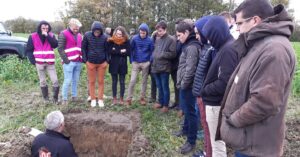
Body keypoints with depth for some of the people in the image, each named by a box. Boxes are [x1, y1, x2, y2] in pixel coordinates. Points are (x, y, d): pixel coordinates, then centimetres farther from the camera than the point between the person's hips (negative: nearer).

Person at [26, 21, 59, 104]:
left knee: (55, 81, -4)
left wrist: (47, 36, -19)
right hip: (39, 63, 0)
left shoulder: (51, 35, 4)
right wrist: (33, 61, -7)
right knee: (42, 82, 10)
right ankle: (46, 98, 23)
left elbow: (55, 45, -14)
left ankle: (55, 98, 11)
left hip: (50, 62, 0)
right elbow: (28, 50, 2)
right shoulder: (33, 36, 0)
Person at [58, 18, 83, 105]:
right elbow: (60, 48, -9)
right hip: (69, 62, -6)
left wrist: (82, 58, 12)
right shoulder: (63, 34, -4)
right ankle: (64, 99, 7)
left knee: (75, 80, 11)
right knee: (67, 81, -3)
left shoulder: (79, 35, 16)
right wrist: (66, 60, -14)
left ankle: (74, 96, 23)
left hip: (78, 62, 6)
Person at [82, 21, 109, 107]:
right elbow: (83, 48, -1)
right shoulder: (87, 35, -8)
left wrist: (107, 61, -4)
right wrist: (85, 60, -5)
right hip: (90, 62, 0)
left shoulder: (104, 37, -9)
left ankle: (100, 99, 20)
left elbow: (106, 50, 1)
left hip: (102, 63, 0)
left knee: (101, 81, 8)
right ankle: (93, 99, 22)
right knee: (92, 81, 9)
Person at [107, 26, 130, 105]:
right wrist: (120, 51, -17)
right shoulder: (111, 41, -3)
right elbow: (109, 51, -14)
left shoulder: (126, 41, -2)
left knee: (122, 82, 5)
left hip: (123, 64, 0)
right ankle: (114, 98, 18)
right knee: (114, 81, 9)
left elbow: (128, 52, -8)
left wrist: (116, 51, -14)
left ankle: (121, 98, 15)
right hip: (114, 64, 0)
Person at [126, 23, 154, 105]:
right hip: (136, 63, -1)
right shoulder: (134, 38, -5)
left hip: (145, 63, 1)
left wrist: (150, 61, -5)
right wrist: (131, 60, -4)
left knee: (144, 81, 9)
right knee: (132, 81, -4)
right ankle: (129, 98, 6)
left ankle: (142, 98, 22)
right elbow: (131, 49, 0)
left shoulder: (150, 40, -5)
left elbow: (152, 51, 3)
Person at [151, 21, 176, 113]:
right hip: (155, 67, 6)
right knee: (159, 87, 17)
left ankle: (166, 105, 18)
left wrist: (162, 54, -15)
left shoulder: (171, 39, -8)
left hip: (164, 68, -6)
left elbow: (173, 54, -12)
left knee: (165, 87, 5)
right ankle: (160, 102, 32)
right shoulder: (157, 39, 10)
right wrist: (153, 55, 8)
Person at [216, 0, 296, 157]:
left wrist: (232, 119, -17)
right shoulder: (259, 45, 11)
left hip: (254, 144, -9)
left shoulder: (274, 49, -24)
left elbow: (264, 102, -30)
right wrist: (232, 116, 9)